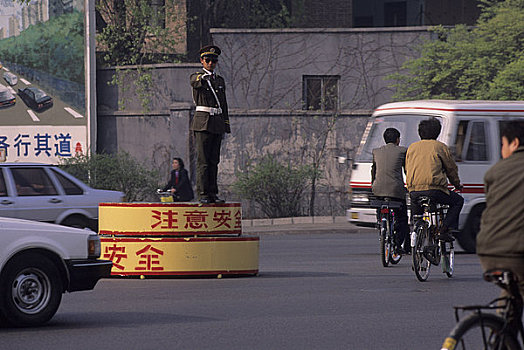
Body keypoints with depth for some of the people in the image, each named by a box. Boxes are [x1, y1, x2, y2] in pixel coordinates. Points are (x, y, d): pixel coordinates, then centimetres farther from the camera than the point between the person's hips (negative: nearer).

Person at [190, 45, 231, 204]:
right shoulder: (196, 77, 1)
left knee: (214, 160, 6)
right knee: (203, 160, -9)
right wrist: (202, 77, -49)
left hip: (218, 123, 6)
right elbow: (195, 82, -26)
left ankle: (212, 193, 9)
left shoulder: (220, 80, 18)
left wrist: (226, 126, 14)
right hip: (203, 122, -6)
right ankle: (203, 194, -11)